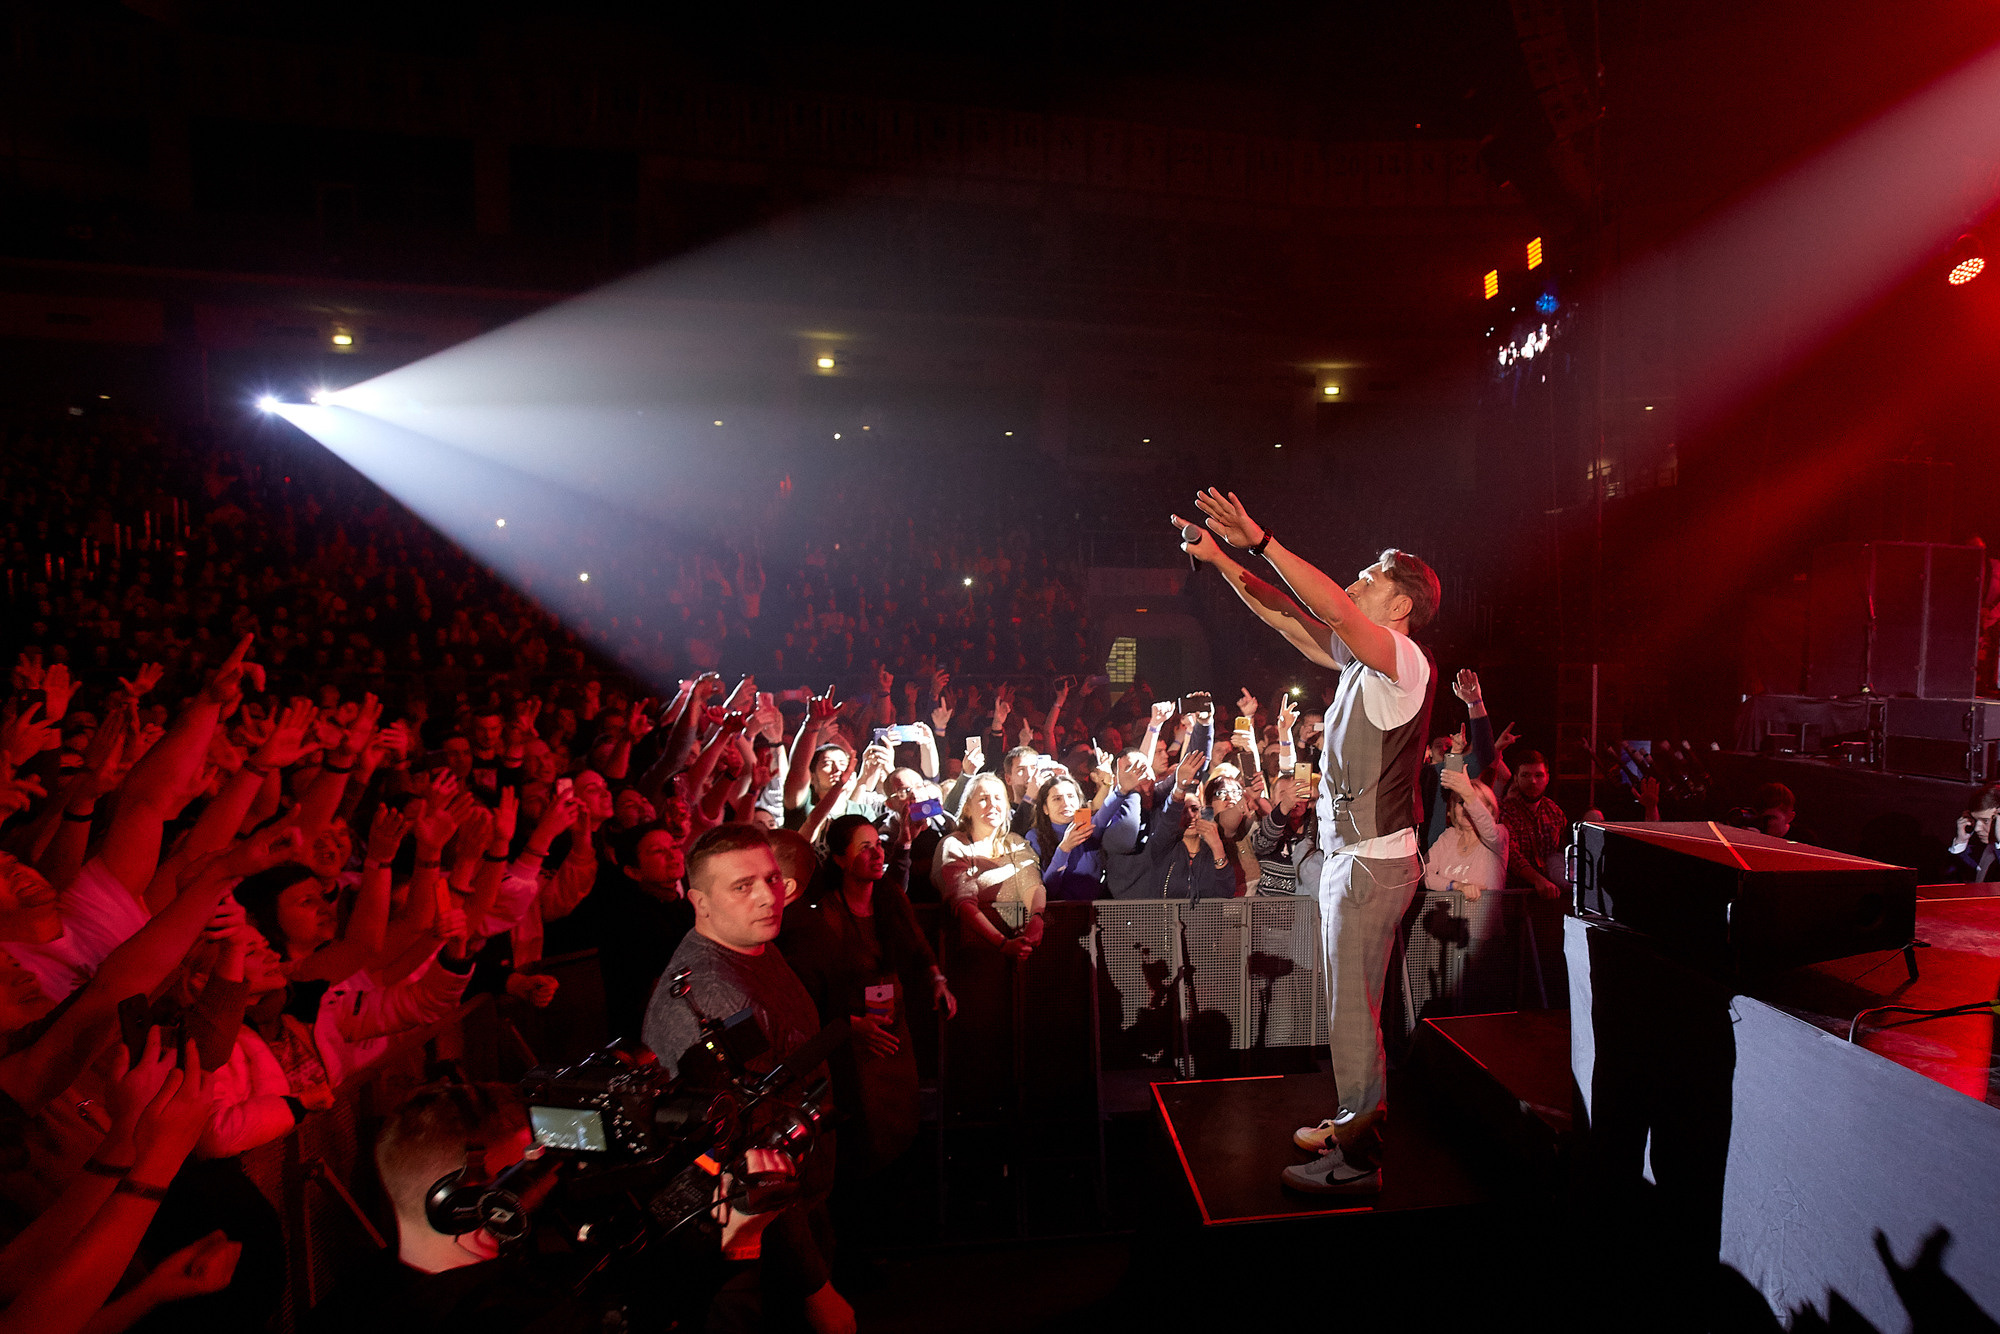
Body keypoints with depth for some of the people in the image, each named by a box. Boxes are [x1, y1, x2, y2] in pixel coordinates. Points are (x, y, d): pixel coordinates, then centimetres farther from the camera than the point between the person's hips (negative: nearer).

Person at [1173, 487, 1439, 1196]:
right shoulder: (1362, 660, 12)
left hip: (1373, 862, -9)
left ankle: (1357, 1159, 10)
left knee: (1351, 1008, -2)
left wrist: (1261, 541, -33)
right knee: (1354, 1003, 19)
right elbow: (1290, 618, 13)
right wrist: (1221, 559, 6)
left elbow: (1335, 610, -31)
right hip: (1349, 855, 9)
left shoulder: (1406, 661, -15)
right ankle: (1356, 1120, 34)